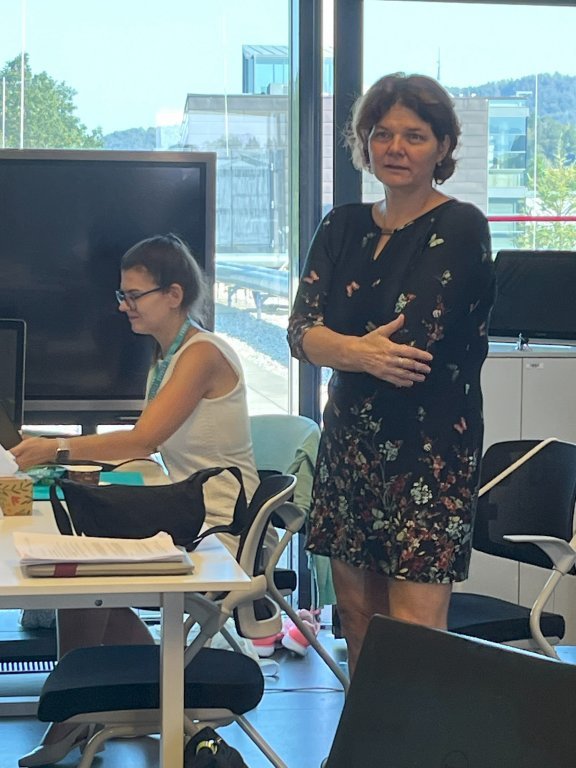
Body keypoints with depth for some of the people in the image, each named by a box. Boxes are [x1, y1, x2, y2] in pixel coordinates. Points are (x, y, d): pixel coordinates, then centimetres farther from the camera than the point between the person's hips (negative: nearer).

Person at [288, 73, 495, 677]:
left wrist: (336, 346, -1)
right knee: (356, 618, 9)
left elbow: (415, 343, -17)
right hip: (349, 441, 6)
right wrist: (361, 352, -22)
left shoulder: (460, 229, -7)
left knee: (414, 636, -11)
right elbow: (300, 331, -2)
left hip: (429, 450, -6)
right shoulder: (343, 227, 11)